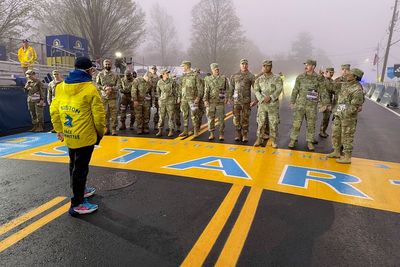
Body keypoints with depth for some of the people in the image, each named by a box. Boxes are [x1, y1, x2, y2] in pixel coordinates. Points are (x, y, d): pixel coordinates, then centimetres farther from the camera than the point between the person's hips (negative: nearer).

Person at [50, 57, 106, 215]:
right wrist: (101, 132, 1)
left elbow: (54, 110, 7)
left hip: (69, 135, 7)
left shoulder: (61, 86, 4)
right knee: (81, 168, 1)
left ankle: (80, 190, 41)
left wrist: (59, 129, 17)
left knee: (74, 165, 21)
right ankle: (77, 203, 10)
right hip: (85, 136, -7)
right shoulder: (90, 88, -15)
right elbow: (98, 114, -15)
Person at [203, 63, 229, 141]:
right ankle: (211, 134, 14)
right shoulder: (207, 79, 5)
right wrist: (205, 100, -9)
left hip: (220, 102, 0)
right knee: (210, 118, 4)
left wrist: (226, 98, -5)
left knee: (221, 118, 1)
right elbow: (206, 91, 0)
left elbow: (227, 89, 7)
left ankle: (221, 134, 11)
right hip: (211, 102, 0)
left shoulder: (224, 78, 7)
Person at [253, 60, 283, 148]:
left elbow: (279, 90, -11)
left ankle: (273, 141, 14)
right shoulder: (259, 79, 6)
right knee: (260, 123, 5)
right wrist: (262, 99, -18)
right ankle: (259, 139, 17)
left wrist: (270, 97, -23)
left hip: (273, 105, -2)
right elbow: (256, 91, -2)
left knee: (273, 124, 2)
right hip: (262, 104, 2)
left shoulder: (277, 78, -1)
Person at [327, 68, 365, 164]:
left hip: (348, 117, -8)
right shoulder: (345, 85, 8)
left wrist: (345, 114, -17)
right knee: (335, 134, 14)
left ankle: (347, 157, 7)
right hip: (339, 115, 8)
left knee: (347, 137, -2)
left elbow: (355, 106, -19)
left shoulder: (357, 89, -17)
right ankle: (336, 152, 27)